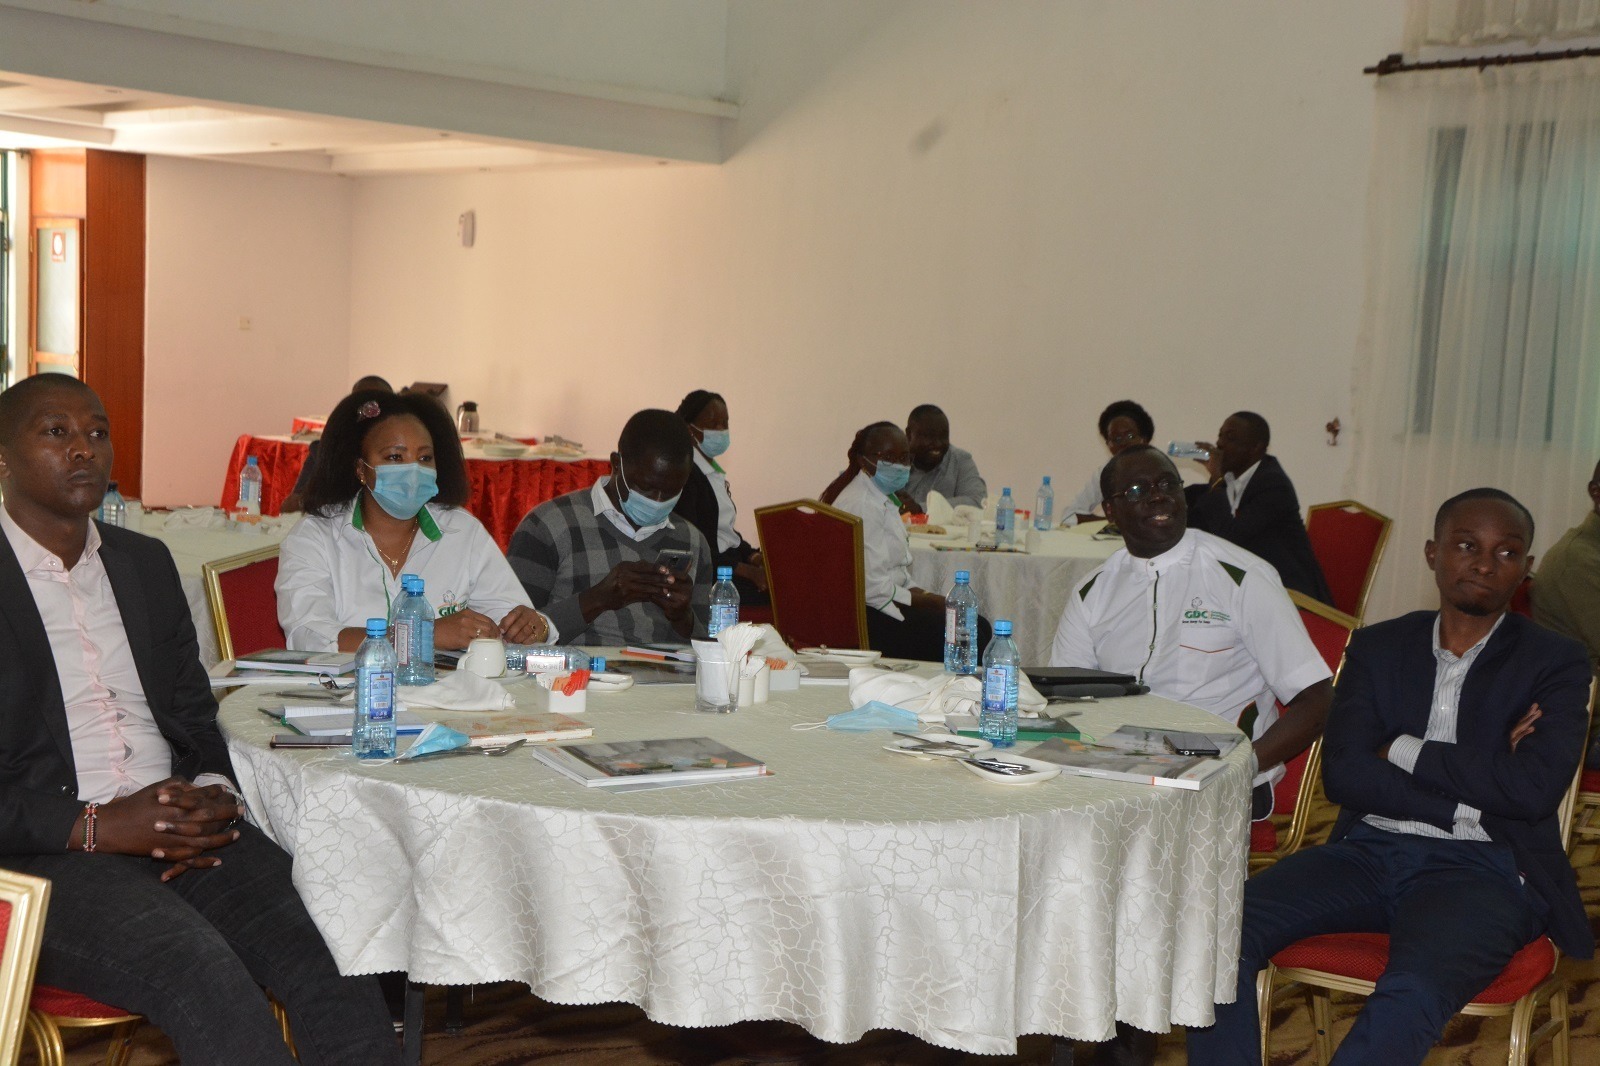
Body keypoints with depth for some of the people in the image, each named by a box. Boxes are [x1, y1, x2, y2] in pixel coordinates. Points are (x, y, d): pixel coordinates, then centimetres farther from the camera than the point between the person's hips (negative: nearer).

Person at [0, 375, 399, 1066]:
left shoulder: (146, 563, 18)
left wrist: (215, 795, -2)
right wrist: (97, 827, -16)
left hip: (179, 829, 5)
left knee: (338, 963, -21)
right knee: (205, 977, -33)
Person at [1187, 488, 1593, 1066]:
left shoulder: (1556, 662, 7)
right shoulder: (1377, 647, 14)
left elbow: (1534, 788, -11)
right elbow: (1342, 774, 0)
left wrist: (1404, 751, -5)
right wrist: (1474, 785, -8)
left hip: (1479, 868, -3)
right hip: (1368, 850, 4)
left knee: (1414, 992, -36)